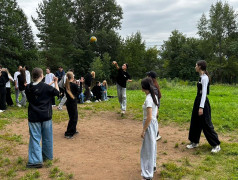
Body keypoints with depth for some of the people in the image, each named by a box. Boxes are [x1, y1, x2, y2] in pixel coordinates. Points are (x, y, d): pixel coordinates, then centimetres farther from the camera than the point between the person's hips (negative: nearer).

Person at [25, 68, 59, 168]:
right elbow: (57, 92, 2)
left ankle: (36, 160, -1)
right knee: (47, 137, 15)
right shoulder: (46, 87, -11)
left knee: (35, 138, 4)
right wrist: (55, 82, 16)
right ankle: (47, 156, 28)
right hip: (46, 116, -1)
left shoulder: (28, 88, -3)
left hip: (33, 117, 1)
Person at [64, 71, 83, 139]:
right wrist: (80, 83, 0)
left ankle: (73, 130, 33)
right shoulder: (74, 85, -16)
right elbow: (79, 91, -4)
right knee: (73, 118, 0)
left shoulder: (66, 85, 4)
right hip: (73, 103, -8)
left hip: (68, 102, 8)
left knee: (74, 116, 21)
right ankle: (68, 133, 0)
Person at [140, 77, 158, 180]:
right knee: (152, 146, 23)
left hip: (150, 125, -9)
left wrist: (143, 130, -18)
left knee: (148, 148, 1)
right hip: (154, 123, 9)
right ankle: (152, 166, 40)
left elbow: (149, 117, -24)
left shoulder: (148, 99, -23)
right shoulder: (154, 96, 4)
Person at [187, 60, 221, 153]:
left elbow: (204, 93, -21)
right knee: (195, 122, 14)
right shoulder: (201, 77, 11)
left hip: (203, 101, -10)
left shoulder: (204, 77, -17)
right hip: (198, 100, 10)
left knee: (206, 124, -3)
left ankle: (216, 145, 9)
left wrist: (201, 107, -24)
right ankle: (194, 142, 26)